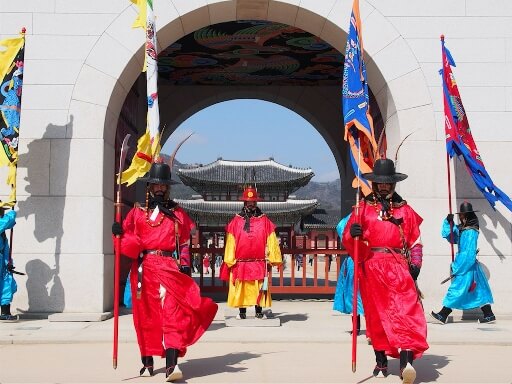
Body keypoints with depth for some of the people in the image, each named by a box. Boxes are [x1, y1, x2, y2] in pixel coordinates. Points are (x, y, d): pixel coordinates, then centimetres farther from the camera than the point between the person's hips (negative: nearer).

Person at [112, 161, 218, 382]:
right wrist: (119, 233, -15)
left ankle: (171, 365, -21)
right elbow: (129, 243, 5)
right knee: (145, 315, 8)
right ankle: (147, 362, 23)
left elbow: (184, 242, 12)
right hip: (144, 269, 1)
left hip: (169, 268, -1)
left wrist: (185, 265, 0)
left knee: (172, 314, -14)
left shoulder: (177, 213, 14)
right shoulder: (137, 212, 12)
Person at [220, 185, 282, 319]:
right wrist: (230, 261, 0)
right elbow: (230, 242, 4)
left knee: (259, 288, 3)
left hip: (259, 263, 0)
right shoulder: (236, 221, 5)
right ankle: (242, 312, 13)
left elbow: (271, 241, 3)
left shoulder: (264, 221, 4)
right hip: (240, 263, 0)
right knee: (241, 288, 4)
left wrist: (270, 260, -1)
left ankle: (259, 311, 13)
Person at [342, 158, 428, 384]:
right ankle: (381, 361, 14)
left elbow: (415, 240, 14)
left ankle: (407, 359, -25)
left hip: (398, 266, 0)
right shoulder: (364, 207, 10)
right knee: (376, 313, 5)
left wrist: (415, 264, 1)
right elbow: (347, 237, 4)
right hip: (371, 267, 1)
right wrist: (353, 234, -20)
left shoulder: (404, 208, 13)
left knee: (405, 309, -16)